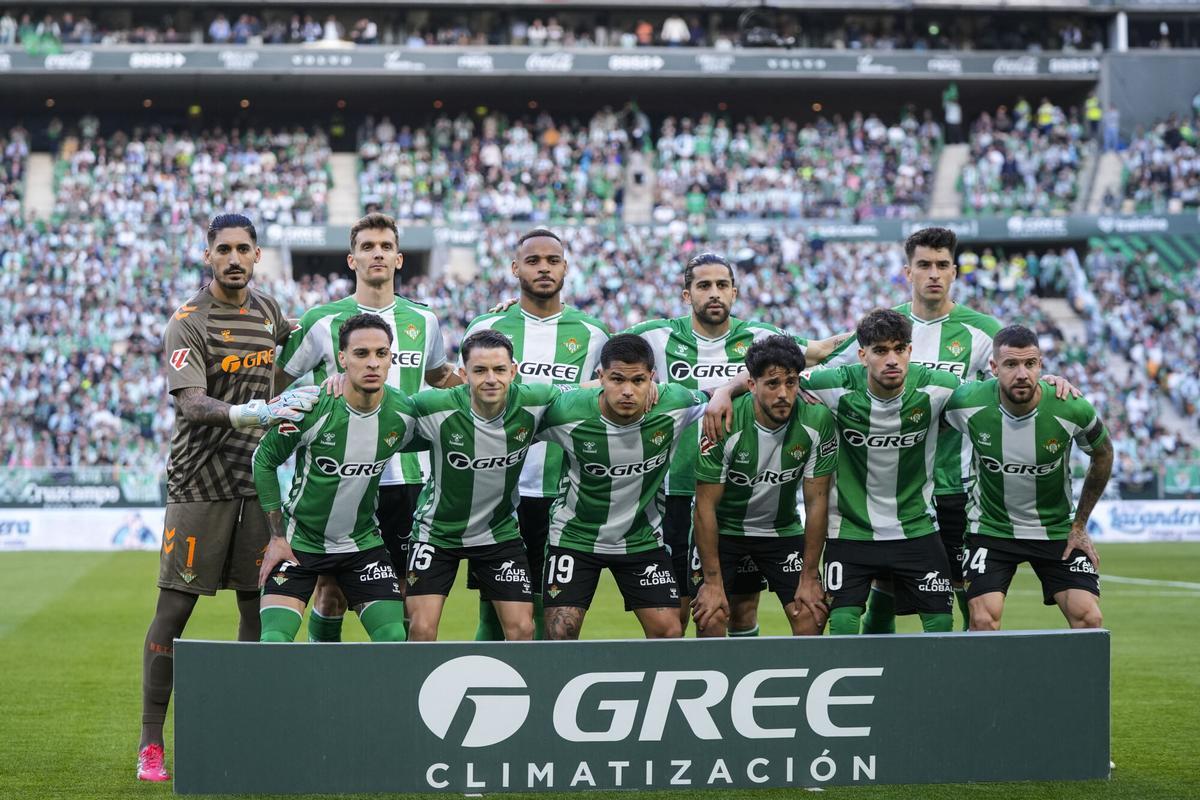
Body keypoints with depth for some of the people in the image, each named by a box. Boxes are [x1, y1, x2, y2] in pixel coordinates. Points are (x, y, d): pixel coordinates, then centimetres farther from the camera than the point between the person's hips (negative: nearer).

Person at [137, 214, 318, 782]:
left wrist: (285, 407, 18)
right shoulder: (188, 323, -9)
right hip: (199, 482, -5)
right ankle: (150, 744, 1)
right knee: (173, 611, -4)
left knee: (258, 608, 4)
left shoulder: (266, 310, 10)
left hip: (257, 479, 5)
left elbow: (295, 342, 33)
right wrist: (249, 414, -38)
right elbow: (191, 403, -22)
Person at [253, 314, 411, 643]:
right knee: (275, 642, -16)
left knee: (394, 639, -8)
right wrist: (277, 536, -8)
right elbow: (264, 460, -7)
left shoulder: (403, 413, -12)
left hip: (364, 543, 3)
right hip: (299, 541, -3)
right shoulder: (309, 409, -21)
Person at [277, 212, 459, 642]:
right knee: (332, 590, 0)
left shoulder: (423, 319, 10)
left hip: (406, 475, 3)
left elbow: (440, 376, 29)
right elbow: (276, 382, 6)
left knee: (408, 588, 3)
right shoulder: (322, 321, -2)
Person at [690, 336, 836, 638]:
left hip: (783, 529, 2)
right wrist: (713, 582, -21)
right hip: (723, 530, -2)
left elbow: (817, 501, -12)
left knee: (812, 617, -11)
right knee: (710, 619, -18)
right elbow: (706, 504, -20)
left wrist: (809, 577, -11)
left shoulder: (818, 422, -20)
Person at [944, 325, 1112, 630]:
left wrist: (1079, 526, 5)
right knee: (983, 620, -17)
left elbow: (1102, 455, 1)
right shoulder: (967, 403, -20)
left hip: (1057, 531, 0)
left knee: (1088, 619, -11)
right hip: (990, 529, 0)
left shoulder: (1072, 409, -19)